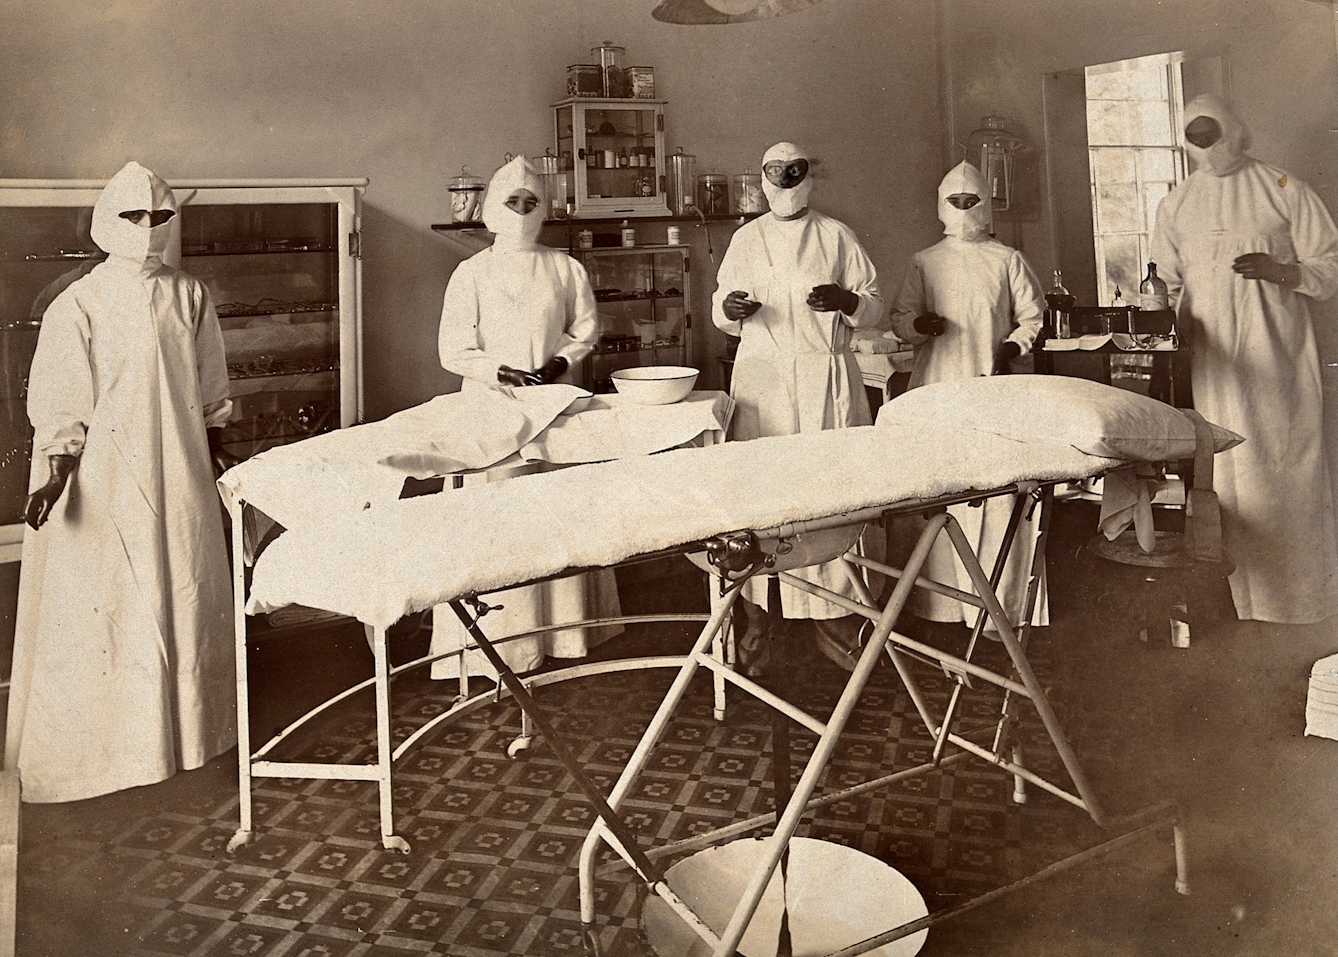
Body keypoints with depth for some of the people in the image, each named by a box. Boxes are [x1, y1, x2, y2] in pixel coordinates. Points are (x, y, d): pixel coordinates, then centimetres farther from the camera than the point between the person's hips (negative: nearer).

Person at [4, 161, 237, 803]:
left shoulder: (190, 296, 6)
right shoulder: (78, 305, -6)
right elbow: (60, 404, -8)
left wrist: (218, 450, 15)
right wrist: (54, 477, -15)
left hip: (181, 476, 4)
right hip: (105, 480, -4)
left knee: (185, 594, 12)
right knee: (102, 602, 2)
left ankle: (186, 722, 29)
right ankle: (97, 742, 16)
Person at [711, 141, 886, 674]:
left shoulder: (836, 236, 12)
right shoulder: (746, 239, 16)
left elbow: (876, 306, 10)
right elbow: (722, 315, 19)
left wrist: (846, 300, -12)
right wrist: (729, 308, -5)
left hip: (827, 380, 0)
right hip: (762, 379, 0)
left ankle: (834, 620, 8)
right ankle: (756, 624, 2)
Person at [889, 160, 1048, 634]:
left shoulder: (1008, 260, 12)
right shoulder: (923, 262, 14)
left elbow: (1034, 317, 13)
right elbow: (899, 318, 14)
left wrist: (1011, 349, -5)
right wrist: (919, 324, -8)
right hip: (936, 389, 1)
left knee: (998, 493, -6)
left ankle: (1000, 603, 1)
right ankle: (943, 600, 6)